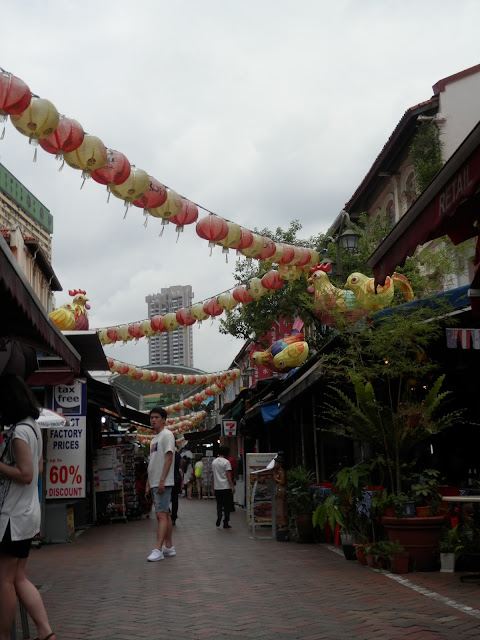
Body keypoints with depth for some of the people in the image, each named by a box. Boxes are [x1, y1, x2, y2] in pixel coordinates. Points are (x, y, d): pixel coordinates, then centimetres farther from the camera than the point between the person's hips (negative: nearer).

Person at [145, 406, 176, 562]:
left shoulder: (167, 435, -8)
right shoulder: (154, 438, 20)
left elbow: (169, 458, -16)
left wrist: (162, 480, -21)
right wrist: (148, 482, 18)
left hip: (163, 483, -9)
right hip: (154, 483, 9)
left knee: (161, 514, -12)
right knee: (165, 514, 12)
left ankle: (158, 550, -16)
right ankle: (169, 546, 18)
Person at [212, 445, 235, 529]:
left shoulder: (214, 462, 9)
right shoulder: (226, 462, -10)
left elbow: (213, 475, 13)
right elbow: (228, 475, -14)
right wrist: (232, 486, -12)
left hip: (217, 487, 5)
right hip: (226, 487, -5)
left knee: (219, 504, 16)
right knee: (227, 505, 4)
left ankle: (219, 516, -8)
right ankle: (225, 523, 6)